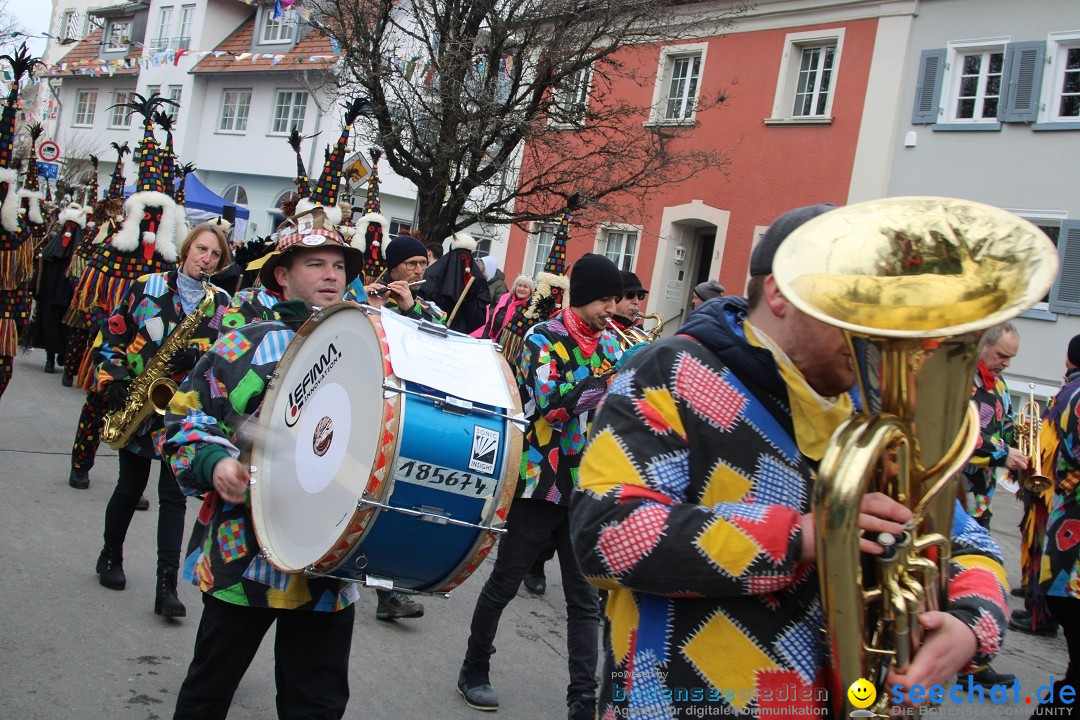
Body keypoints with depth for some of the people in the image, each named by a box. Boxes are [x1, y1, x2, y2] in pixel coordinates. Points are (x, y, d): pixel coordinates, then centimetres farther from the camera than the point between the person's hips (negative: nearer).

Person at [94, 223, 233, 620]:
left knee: (173, 494, -3)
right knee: (131, 487, 10)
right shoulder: (147, 286, 1)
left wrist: (198, 358, -16)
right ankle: (110, 557, 35)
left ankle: (167, 585, -1)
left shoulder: (222, 302, 5)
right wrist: (113, 384, -7)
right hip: (135, 405, 0)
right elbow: (113, 337, 4)